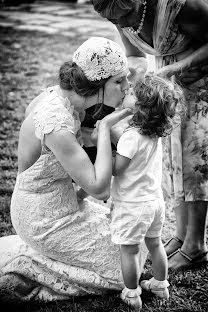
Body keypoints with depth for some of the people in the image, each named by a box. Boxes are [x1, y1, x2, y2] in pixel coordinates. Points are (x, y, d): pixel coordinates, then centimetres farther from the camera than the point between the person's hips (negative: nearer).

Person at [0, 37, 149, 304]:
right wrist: (105, 127, -24)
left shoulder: (59, 94, -5)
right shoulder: (56, 124, -32)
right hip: (46, 219, -9)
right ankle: (23, 267, 1)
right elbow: (99, 189, -28)